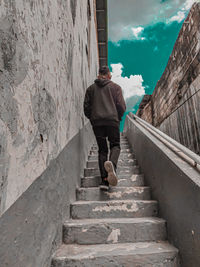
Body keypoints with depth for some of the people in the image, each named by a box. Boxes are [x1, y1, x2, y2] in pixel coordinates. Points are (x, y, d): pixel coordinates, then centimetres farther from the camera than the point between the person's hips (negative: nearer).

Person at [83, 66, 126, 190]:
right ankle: (112, 163, -24)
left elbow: (86, 107, 10)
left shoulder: (91, 88, 15)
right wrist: (118, 118, 16)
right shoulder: (116, 87, 10)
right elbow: (121, 106, 1)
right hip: (112, 120, -2)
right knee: (115, 145, 10)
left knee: (102, 149, 8)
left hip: (96, 122, 2)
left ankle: (104, 179, 1)